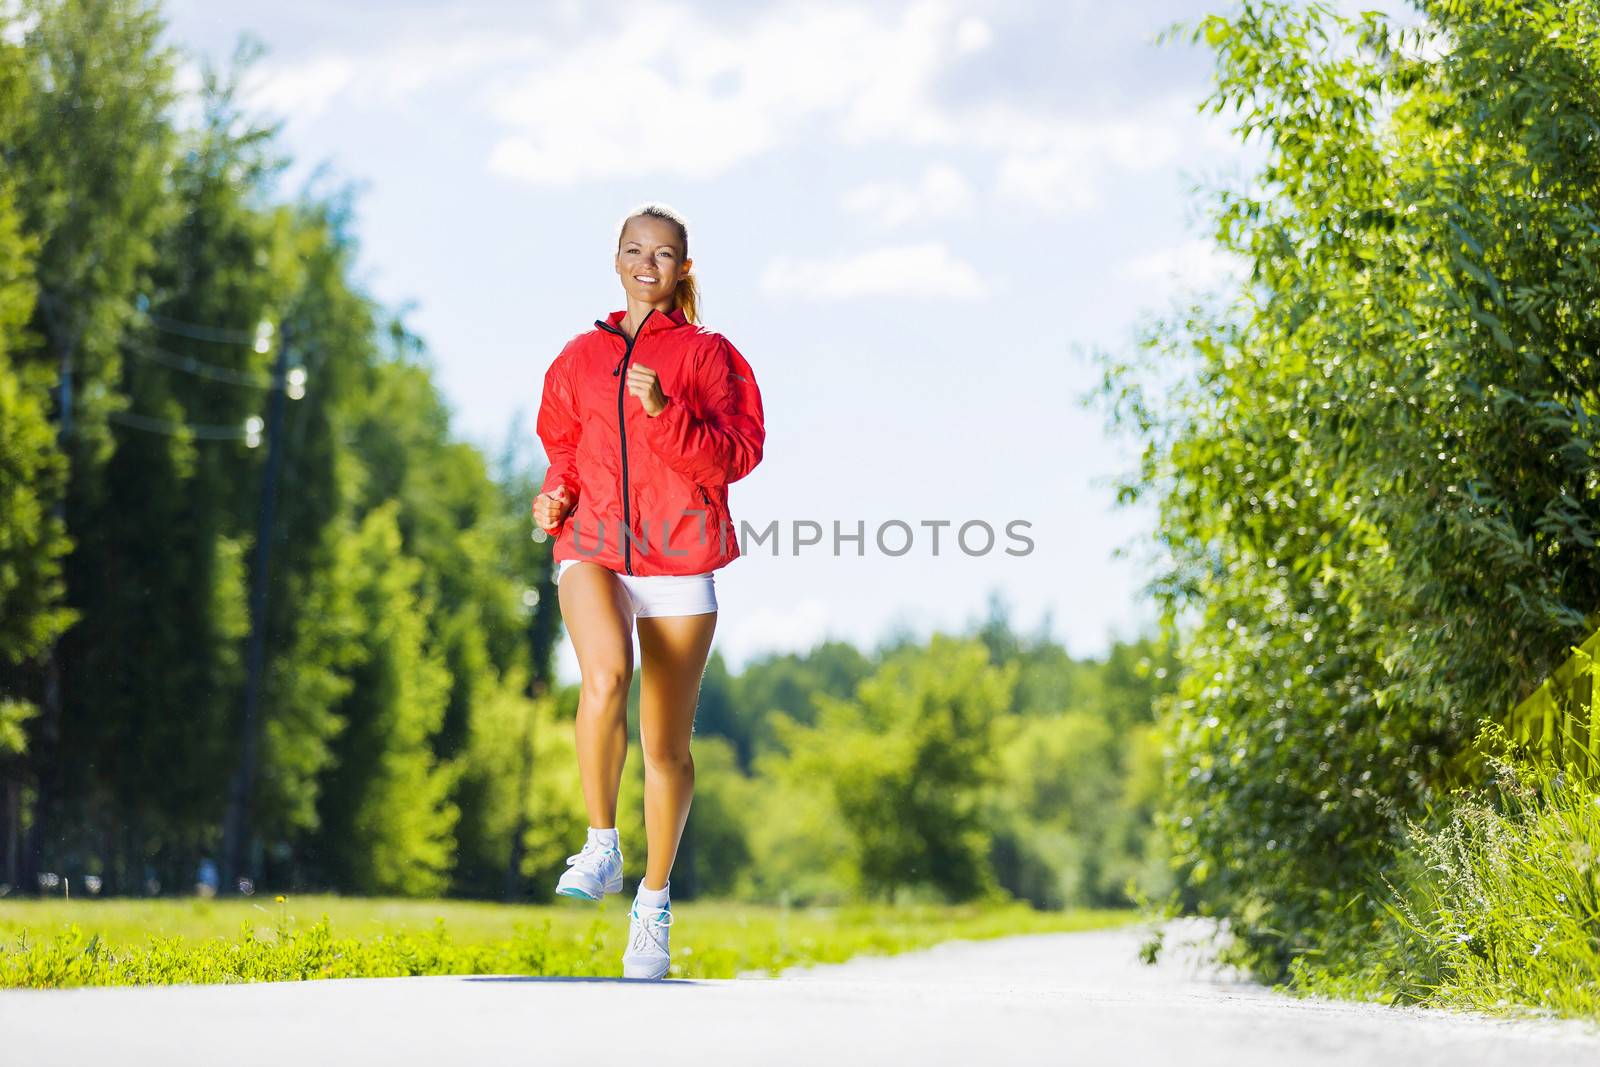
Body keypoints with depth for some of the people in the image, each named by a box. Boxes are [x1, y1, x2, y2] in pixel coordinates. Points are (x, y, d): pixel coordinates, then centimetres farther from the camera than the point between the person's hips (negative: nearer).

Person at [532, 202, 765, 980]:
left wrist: (665, 412, -17)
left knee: (667, 742, 3)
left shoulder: (708, 354, 7)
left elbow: (737, 453, -3)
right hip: (592, 545, 1)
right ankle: (601, 847, -15)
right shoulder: (580, 357, 15)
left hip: (677, 558, -1)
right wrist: (556, 495, 5)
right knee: (606, 677, -30)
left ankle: (655, 899, 21)